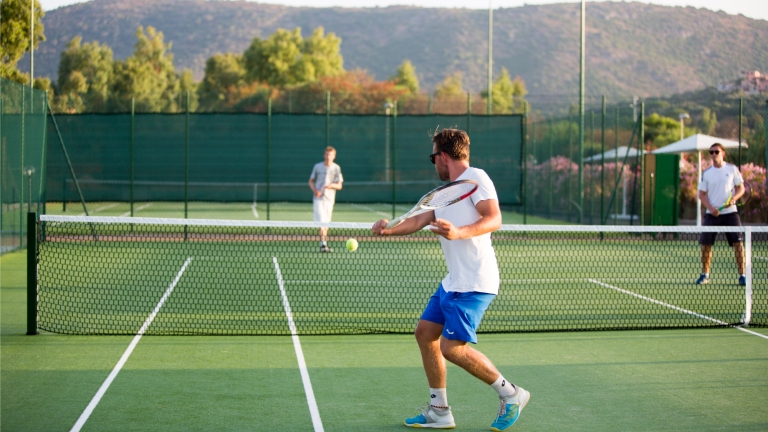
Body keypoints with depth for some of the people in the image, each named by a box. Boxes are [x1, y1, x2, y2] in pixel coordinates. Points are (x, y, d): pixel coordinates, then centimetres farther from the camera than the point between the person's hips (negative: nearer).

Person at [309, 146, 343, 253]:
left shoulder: (336, 168, 3)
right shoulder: (317, 166, 3)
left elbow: (339, 186, 3)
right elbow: (311, 181, 10)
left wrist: (332, 185, -18)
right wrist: (315, 190, -8)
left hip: (329, 199, 2)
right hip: (318, 198, -2)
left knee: (326, 223, 8)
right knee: (321, 222, -12)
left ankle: (324, 243, 19)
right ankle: (323, 244, -16)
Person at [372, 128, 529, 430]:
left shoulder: (475, 178, -9)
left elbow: (494, 219, -21)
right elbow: (419, 221, 15)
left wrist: (458, 233, -36)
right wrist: (389, 229, -4)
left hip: (474, 283, -10)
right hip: (453, 281, 10)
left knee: (452, 347, -14)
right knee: (425, 333, 10)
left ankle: (511, 394, 2)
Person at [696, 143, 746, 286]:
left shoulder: (732, 169, 2)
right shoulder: (706, 173, 5)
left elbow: (741, 188, 4)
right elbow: (702, 194, 6)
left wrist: (733, 198, -16)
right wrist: (711, 208, -11)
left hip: (730, 212, -1)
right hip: (712, 214, 1)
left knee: (738, 242, -8)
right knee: (705, 244, -1)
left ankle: (742, 275, -1)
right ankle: (705, 275, 13)